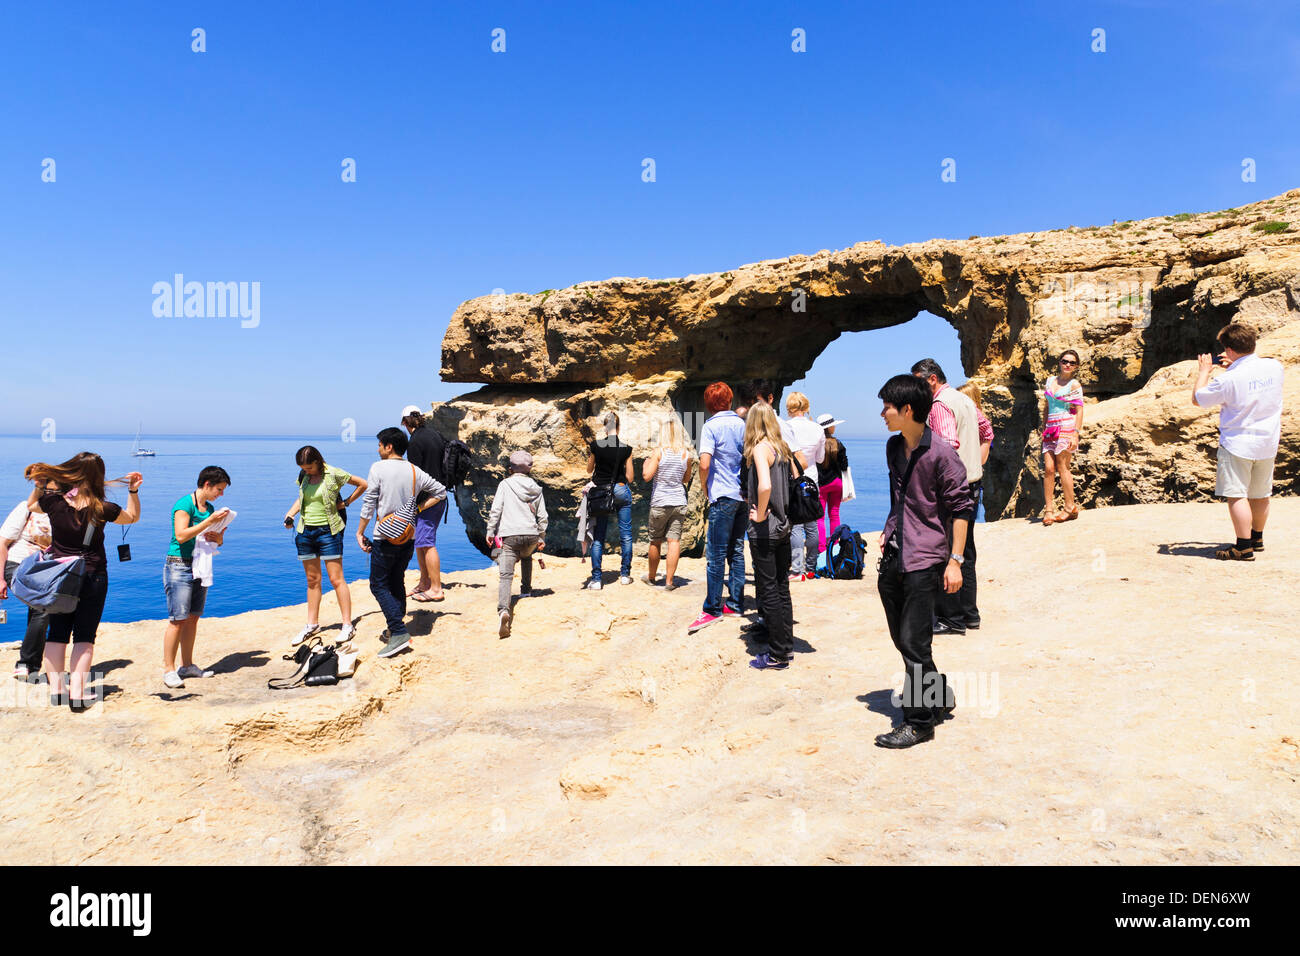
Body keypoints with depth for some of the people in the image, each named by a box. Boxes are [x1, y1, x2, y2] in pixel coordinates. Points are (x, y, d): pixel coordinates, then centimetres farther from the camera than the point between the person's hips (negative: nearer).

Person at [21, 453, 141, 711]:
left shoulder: (54, 502, -11)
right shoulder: (102, 510, -14)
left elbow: (31, 506, 15)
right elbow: (133, 517, 7)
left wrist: (39, 484, 14)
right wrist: (133, 491, 3)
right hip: (93, 577, -2)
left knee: (57, 633, 14)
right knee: (84, 636, 5)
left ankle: (56, 688, 15)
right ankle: (77, 692, 0)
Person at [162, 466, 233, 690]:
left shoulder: (209, 508, 12)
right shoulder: (184, 504, -11)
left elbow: (219, 540, 18)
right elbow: (181, 535, -22)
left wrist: (217, 536, -4)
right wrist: (209, 521, -23)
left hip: (200, 566, 8)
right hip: (179, 565, -8)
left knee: (193, 618, 10)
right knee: (177, 620, -8)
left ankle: (187, 665, 18)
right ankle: (169, 669, -2)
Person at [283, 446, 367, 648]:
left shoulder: (333, 474, -7)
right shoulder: (303, 477, 8)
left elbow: (362, 484, 1)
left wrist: (346, 502, -1)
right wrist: (290, 514, 6)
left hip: (327, 531, -5)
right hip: (305, 532, 5)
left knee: (336, 579, -6)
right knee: (312, 580, 12)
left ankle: (348, 625, -1)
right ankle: (312, 624, 21)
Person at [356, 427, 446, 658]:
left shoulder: (378, 468, -9)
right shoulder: (414, 471, 6)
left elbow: (369, 504, -10)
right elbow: (440, 490, 15)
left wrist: (360, 533, -2)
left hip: (386, 538, -6)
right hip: (408, 537, 6)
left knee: (378, 585, 1)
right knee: (396, 582, 18)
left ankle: (399, 633, -11)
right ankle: (395, 629, 23)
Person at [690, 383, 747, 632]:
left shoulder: (711, 426, -9)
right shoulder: (742, 423, 8)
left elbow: (704, 464, -18)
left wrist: (705, 489, -2)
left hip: (723, 497, -6)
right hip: (744, 494, 6)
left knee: (716, 554, -2)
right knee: (737, 551, 13)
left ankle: (713, 609, 2)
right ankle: (736, 603, 18)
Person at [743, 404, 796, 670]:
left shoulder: (760, 448, -14)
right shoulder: (782, 448, 8)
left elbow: (765, 485, -29)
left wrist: (760, 515, -16)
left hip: (765, 529, -8)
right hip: (784, 527, 8)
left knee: (768, 590, 0)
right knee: (782, 587, 16)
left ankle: (777, 655, 7)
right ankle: (786, 644, 25)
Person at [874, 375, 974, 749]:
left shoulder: (941, 453, -13)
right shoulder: (893, 447, 11)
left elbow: (961, 507, -10)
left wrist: (955, 560, -12)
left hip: (924, 560, -8)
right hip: (893, 557, 8)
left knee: (913, 642, -5)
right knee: (901, 638, 13)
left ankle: (919, 722, 9)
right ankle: (940, 700, 33)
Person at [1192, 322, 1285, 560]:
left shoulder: (1229, 379, -20)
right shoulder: (1274, 366, 0)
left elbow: (1197, 398, -7)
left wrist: (1204, 370, 5)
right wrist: (1235, 366, 19)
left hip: (1237, 444, -7)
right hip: (1268, 443, 7)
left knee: (1236, 495, -4)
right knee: (1260, 494, 18)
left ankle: (1244, 547, -6)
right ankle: (1257, 538, 33)